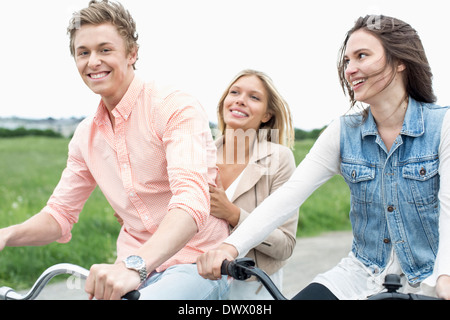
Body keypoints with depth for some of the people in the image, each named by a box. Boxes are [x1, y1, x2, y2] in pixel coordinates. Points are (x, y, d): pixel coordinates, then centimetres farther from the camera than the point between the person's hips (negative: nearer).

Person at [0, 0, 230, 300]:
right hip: (132, 271, 6)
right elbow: (59, 215, 14)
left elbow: (192, 201, -27)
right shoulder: (86, 135, 10)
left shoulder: (177, 108, -12)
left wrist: (135, 265, -43)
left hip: (196, 266, -6)